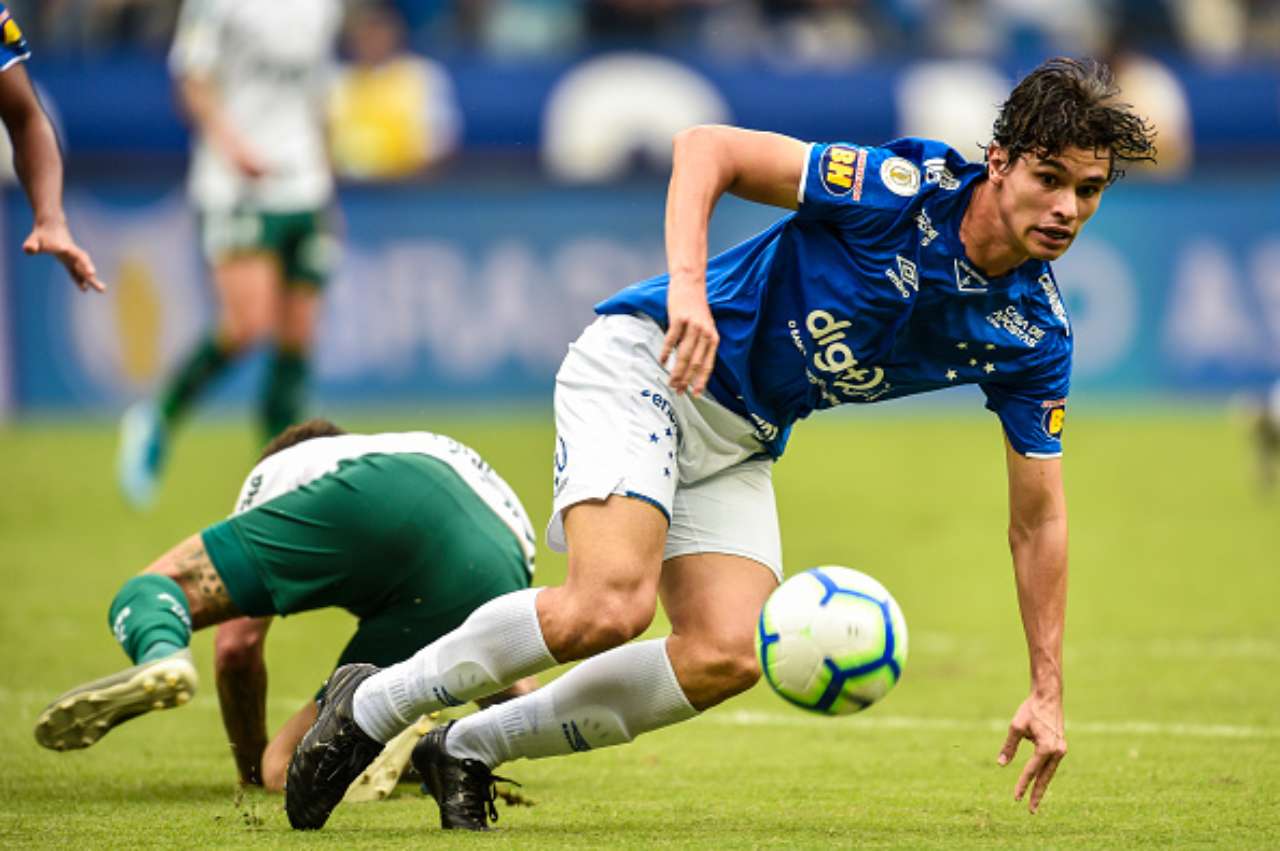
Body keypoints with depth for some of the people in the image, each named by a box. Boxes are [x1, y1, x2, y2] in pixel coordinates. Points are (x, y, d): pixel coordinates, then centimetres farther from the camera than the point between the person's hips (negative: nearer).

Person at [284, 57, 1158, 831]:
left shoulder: (1035, 334, -5)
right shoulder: (907, 187, -22)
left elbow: (1039, 516, 4)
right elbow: (706, 149, -18)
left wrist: (1047, 690, 2)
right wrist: (689, 285, -34)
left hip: (741, 440, 7)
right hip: (645, 362, -6)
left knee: (729, 654, -14)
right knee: (611, 604, -27)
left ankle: (470, 747, 3)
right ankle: (371, 705, -5)